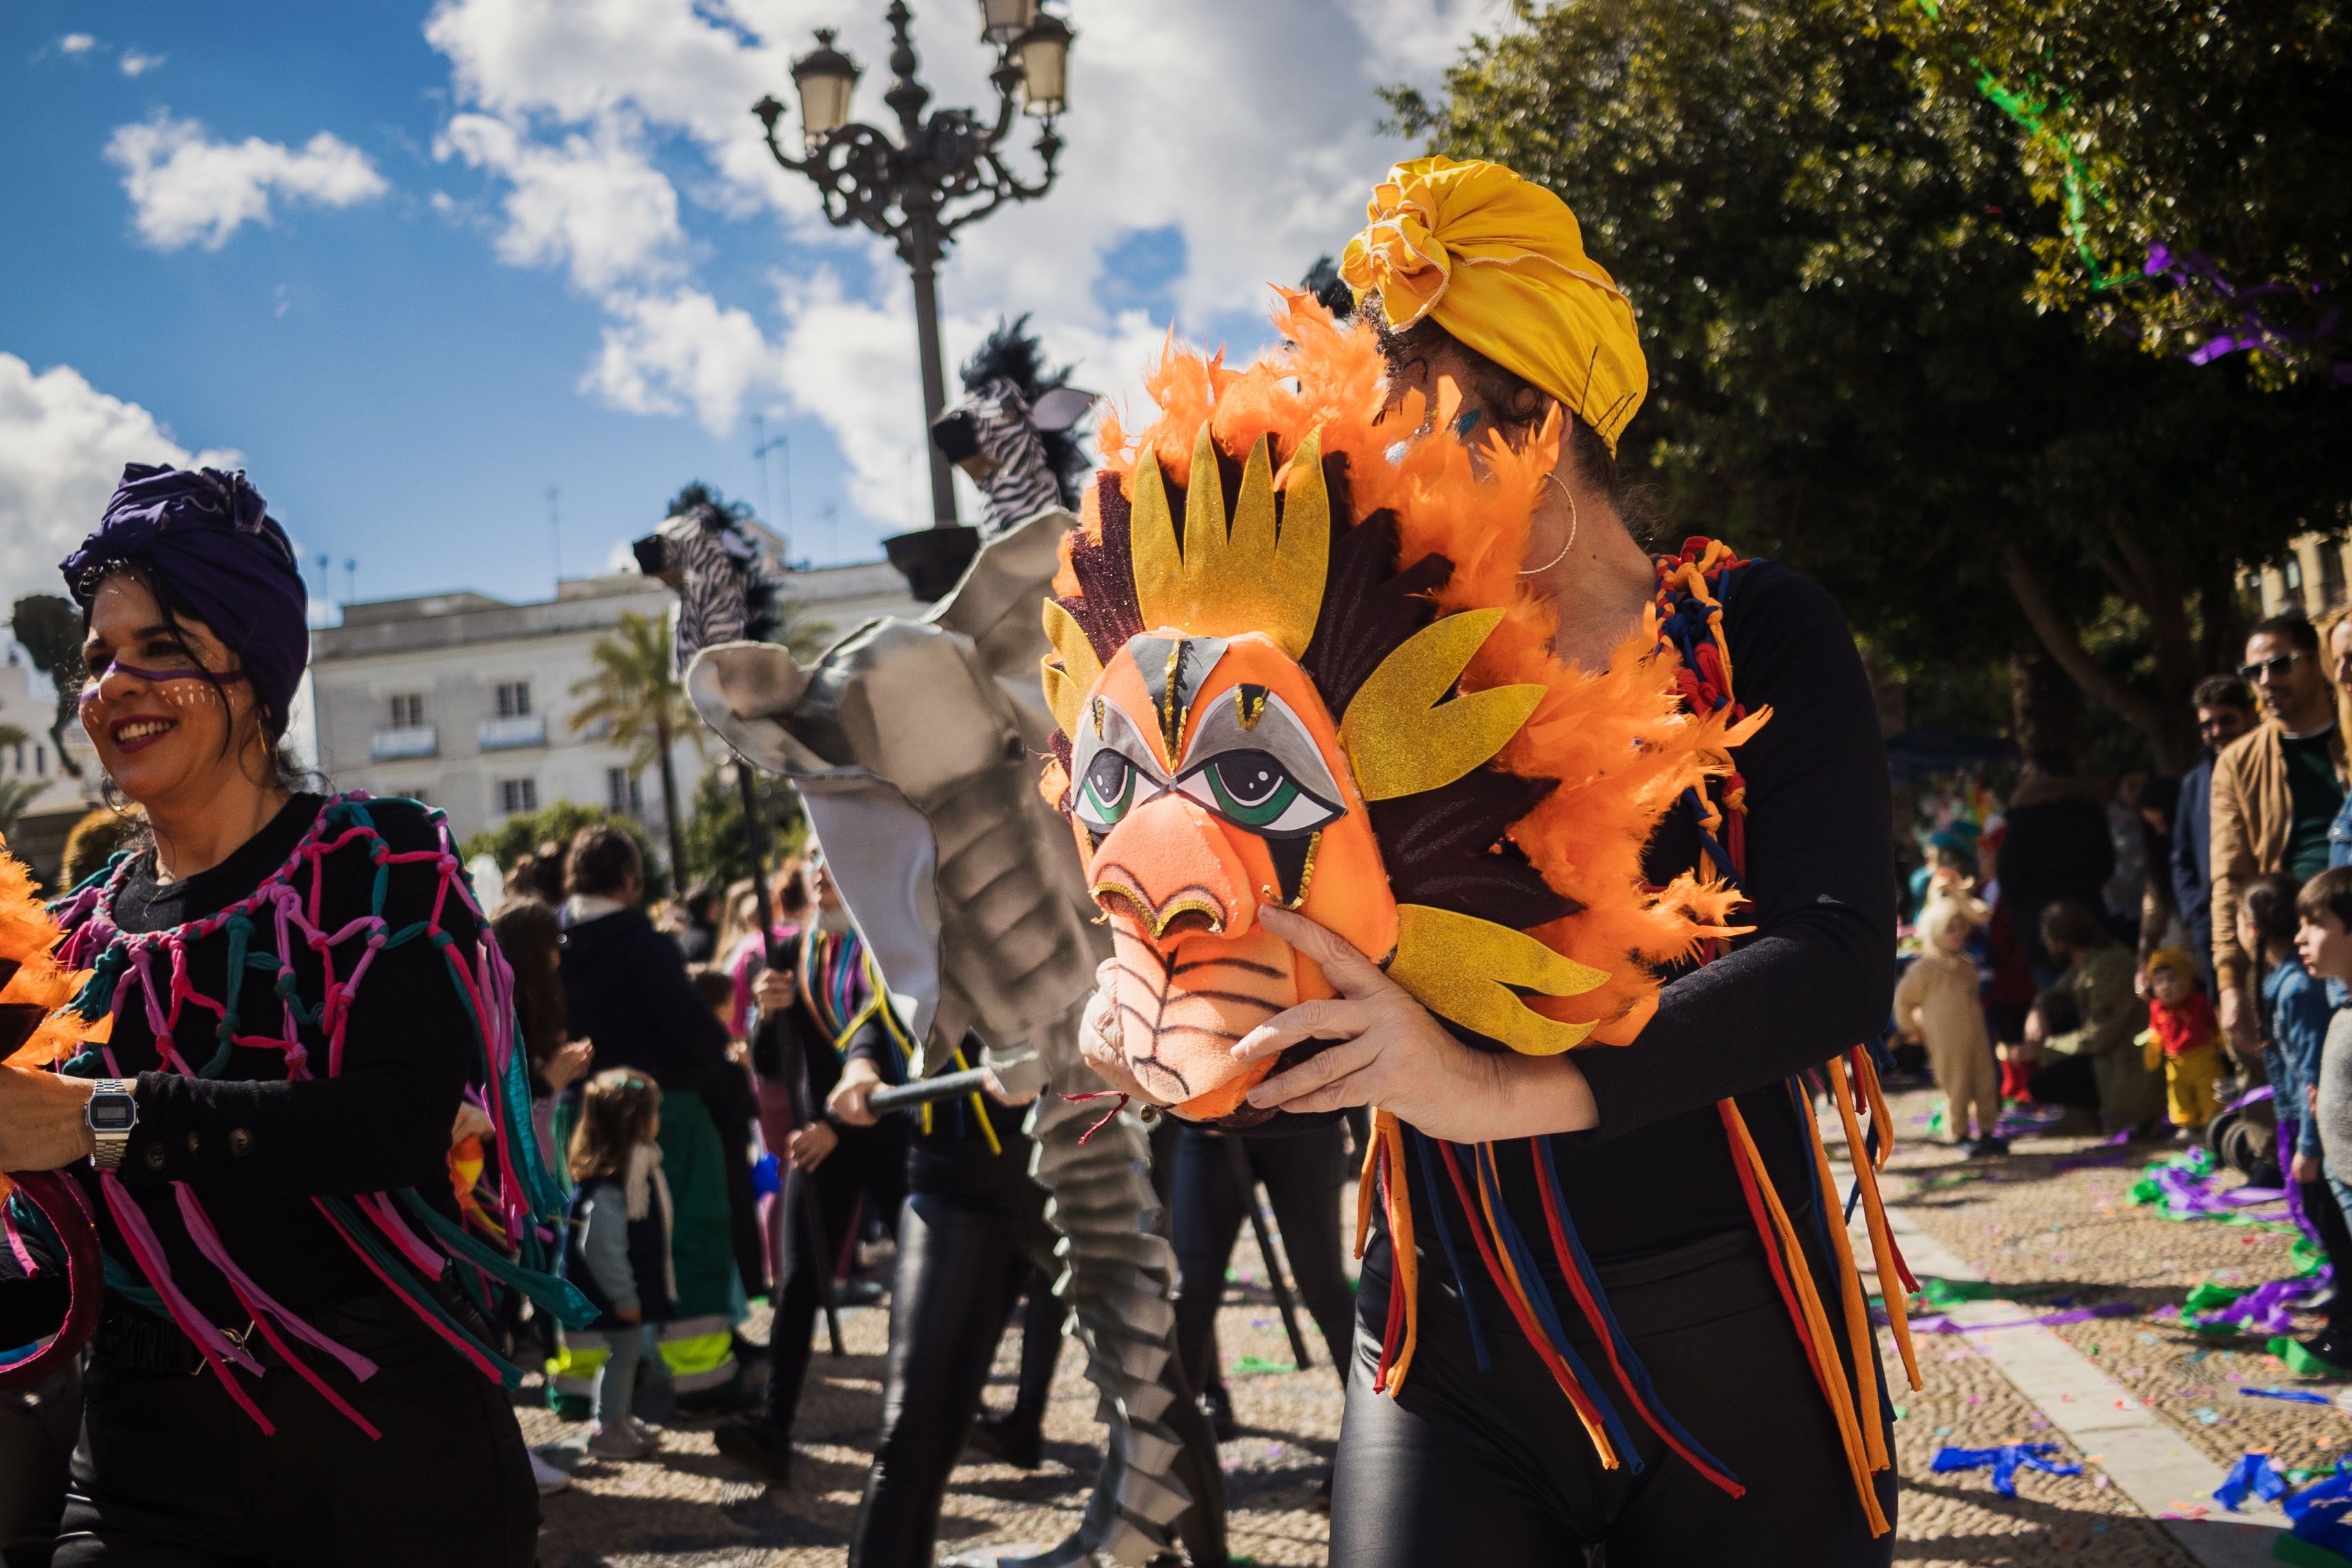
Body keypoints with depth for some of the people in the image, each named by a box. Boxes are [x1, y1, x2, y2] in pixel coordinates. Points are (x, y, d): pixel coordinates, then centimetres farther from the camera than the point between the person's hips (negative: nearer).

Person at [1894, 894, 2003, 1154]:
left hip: (1976, 1033, 6)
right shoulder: (1924, 969, -11)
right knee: (1957, 1086, -1)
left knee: (1986, 1082, 8)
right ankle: (1960, 1134, 10)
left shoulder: (1967, 966, 10)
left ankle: (1987, 1130, 19)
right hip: (1947, 1042, -6)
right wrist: (1912, 1028, 3)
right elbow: (1903, 998, -2)